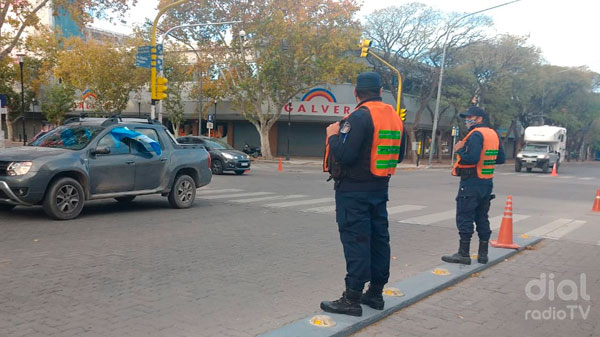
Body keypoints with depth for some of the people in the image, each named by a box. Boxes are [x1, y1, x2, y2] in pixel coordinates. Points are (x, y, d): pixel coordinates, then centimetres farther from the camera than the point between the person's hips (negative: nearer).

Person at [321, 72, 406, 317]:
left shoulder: (360, 116, -17)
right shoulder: (394, 117, 9)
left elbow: (344, 155, -23)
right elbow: (399, 155, 18)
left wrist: (333, 136, -6)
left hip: (354, 190, -8)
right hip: (380, 187, 8)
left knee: (356, 241, -5)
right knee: (378, 238, 12)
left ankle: (352, 299, -1)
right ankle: (376, 293, 21)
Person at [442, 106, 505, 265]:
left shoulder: (476, 134, -15)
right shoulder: (494, 134, 12)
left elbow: (471, 158, -26)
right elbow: (500, 159, 15)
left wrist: (460, 150, -10)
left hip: (471, 182, -9)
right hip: (487, 182, 9)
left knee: (464, 218, -2)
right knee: (482, 218, 14)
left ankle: (463, 254, 0)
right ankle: (483, 254, 18)